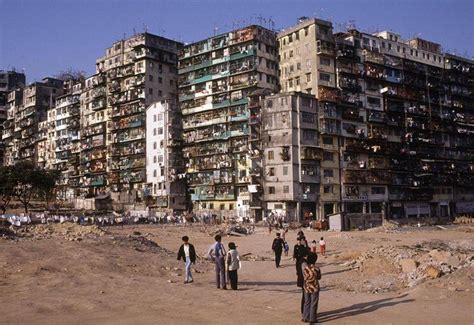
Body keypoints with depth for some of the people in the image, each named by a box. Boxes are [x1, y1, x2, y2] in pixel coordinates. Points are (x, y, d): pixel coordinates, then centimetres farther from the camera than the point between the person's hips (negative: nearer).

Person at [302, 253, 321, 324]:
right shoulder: (316, 269, -18)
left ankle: (305, 318, 19)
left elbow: (304, 277, 3)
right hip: (314, 288, -3)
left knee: (307, 303, 15)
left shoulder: (305, 268, -10)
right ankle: (312, 319, 13)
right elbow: (319, 277, -2)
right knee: (313, 304, 8)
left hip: (306, 288, 3)